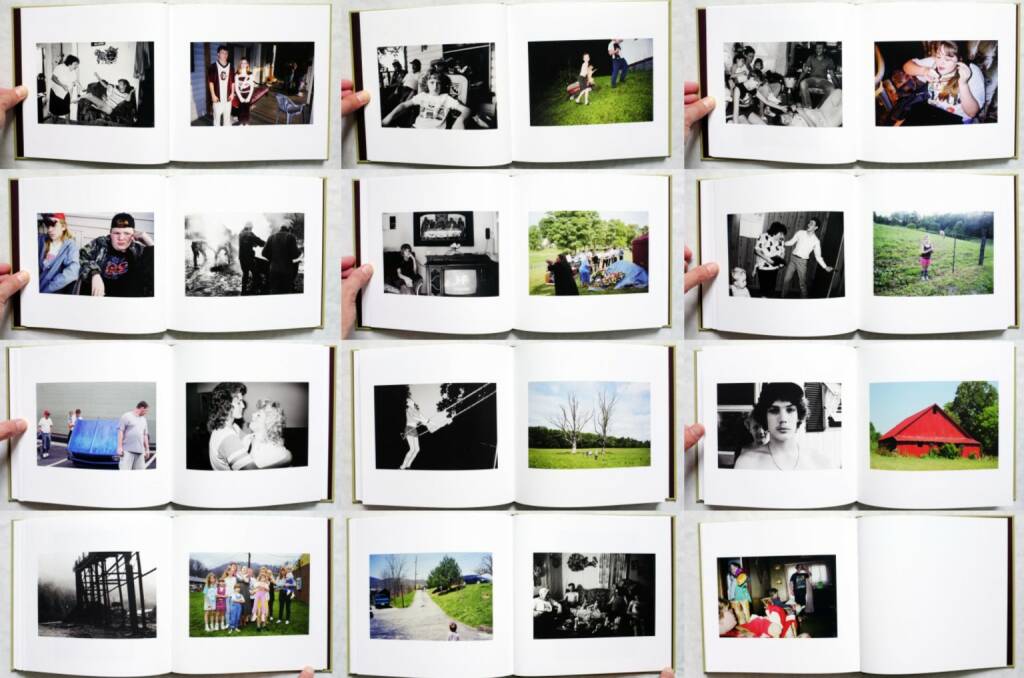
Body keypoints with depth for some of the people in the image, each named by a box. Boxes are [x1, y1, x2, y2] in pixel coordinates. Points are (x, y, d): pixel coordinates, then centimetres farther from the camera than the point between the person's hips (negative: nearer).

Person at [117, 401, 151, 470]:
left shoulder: (143, 420, 22)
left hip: (140, 451, 6)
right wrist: (120, 447, -12)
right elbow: (120, 432, -5)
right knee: (125, 470, -13)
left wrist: (147, 449, 20)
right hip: (128, 451, -6)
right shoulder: (126, 416, 1)